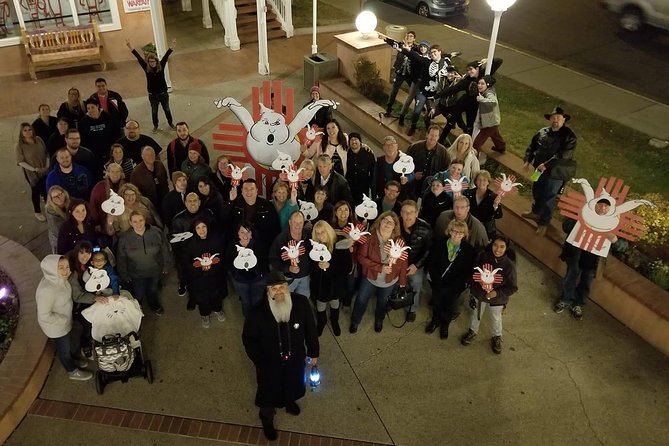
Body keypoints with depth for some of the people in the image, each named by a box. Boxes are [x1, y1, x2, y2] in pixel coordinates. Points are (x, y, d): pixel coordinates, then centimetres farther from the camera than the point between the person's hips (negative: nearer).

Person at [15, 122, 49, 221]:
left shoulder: (38, 140, -6)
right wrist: (35, 169, -22)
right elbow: (21, 162, -16)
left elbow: (46, 153, 4)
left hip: (45, 171, 4)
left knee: (46, 190, 18)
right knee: (35, 191, 12)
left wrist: (47, 165, -9)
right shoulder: (19, 146, -17)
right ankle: (37, 213, 31)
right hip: (31, 173, -3)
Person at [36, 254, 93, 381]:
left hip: (65, 321, 7)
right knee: (64, 347, 19)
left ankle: (71, 360, 59)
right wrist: (64, 320, -19)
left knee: (67, 343, 32)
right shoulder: (46, 290, -40)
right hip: (56, 326, -7)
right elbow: (44, 316, -31)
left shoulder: (60, 279, -16)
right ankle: (72, 371, 44)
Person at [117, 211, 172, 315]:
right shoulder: (124, 238, -20)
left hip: (155, 271, 1)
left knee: (153, 291, 27)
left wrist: (166, 266, 1)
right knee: (138, 295, 15)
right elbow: (121, 259, -8)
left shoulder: (156, 232, -20)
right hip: (136, 274, -1)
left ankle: (155, 306, 58)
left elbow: (165, 250, -6)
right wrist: (124, 275, -3)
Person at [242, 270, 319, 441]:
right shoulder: (258, 312, -29)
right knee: (270, 391, 22)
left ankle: (289, 401, 67)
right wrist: (259, 361, -12)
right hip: (270, 363, -2)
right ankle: (267, 420, 53)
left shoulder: (301, 303, -24)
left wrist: (313, 352, 2)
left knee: (293, 383, 31)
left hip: (295, 358, 2)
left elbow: (310, 329, -8)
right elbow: (248, 338, -13)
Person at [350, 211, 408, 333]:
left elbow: (403, 262, -10)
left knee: (382, 302, 27)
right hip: (370, 277, -1)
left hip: (389, 281, 1)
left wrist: (402, 281, -3)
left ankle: (379, 319, 58)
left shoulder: (399, 240, -20)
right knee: (361, 300, 16)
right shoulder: (370, 237, -22)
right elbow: (360, 256, -21)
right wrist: (379, 268, -28)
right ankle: (355, 321, 46)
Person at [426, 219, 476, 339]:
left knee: (450, 295, -12)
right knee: (437, 293, -11)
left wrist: (452, 286, -14)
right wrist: (437, 282, -12)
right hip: (439, 280, 1)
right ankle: (436, 319, 16)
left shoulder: (469, 250, -6)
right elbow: (431, 263, -2)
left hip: (456, 283, -1)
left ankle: (445, 322, 14)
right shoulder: (440, 244, -3)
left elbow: (468, 273, -4)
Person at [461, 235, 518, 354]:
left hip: (497, 299, -2)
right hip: (479, 294, 2)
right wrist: (479, 281, -15)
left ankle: (497, 337, 55)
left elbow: (513, 287, -17)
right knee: (475, 314, 27)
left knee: (496, 319, 25)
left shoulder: (509, 265, -27)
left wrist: (497, 293, -25)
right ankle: (473, 331, 57)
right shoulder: (483, 256, -21)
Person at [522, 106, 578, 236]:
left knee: (549, 199, 6)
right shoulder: (542, 132, 0)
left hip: (556, 174, -6)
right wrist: (527, 160, 0)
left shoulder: (569, 136, -17)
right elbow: (532, 146, 12)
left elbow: (563, 155, -26)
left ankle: (544, 222, 24)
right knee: (536, 192, 24)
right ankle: (536, 212, 50)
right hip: (539, 170, 6)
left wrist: (546, 165, -30)